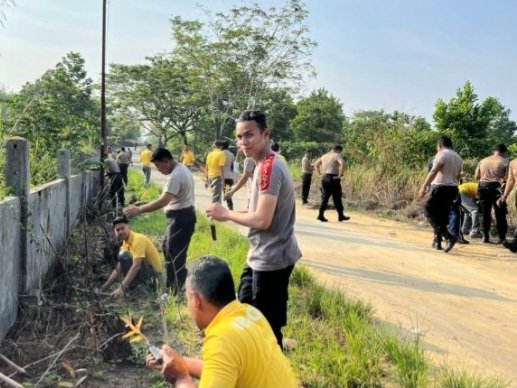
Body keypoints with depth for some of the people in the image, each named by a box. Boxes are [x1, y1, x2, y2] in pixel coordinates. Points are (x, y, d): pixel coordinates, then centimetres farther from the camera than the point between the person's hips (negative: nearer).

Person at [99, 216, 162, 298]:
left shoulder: (138, 239, -19)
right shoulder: (125, 243, 8)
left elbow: (136, 266, -31)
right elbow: (118, 270, 10)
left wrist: (122, 288, -36)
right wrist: (104, 288, 3)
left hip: (153, 273, -9)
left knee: (124, 255, -24)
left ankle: (134, 289, -16)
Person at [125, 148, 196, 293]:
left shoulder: (176, 176, -23)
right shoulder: (182, 169, 10)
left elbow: (163, 201, -31)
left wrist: (139, 209, -29)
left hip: (180, 217, -11)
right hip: (182, 215, 11)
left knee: (174, 255, -4)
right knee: (167, 246, 22)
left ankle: (176, 291, 5)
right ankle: (174, 283, 33)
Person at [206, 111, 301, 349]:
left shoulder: (269, 168, -21)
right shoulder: (266, 165, 11)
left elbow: (262, 220, -25)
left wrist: (227, 214, -11)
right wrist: (230, 214, 5)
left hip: (271, 259, -11)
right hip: (261, 257, 11)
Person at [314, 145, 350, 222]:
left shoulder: (324, 156, 17)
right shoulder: (337, 155, -5)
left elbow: (316, 164, 25)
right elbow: (342, 164, -23)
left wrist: (319, 174, 19)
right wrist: (340, 175, -17)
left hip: (324, 178, 6)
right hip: (333, 178, -6)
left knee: (324, 197, 10)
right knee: (337, 198, 4)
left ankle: (321, 215, 4)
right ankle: (341, 215, 12)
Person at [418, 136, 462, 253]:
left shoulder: (442, 154, -8)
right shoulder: (458, 157, 16)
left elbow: (433, 172, -18)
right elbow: (457, 176, 17)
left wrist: (424, 187, -19)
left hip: (440, 187, -8)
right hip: (453, 189, 8)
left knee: (430, 212, -4)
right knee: (443, 216, 13)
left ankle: (448, 237, -18)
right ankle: (437, 241, 16)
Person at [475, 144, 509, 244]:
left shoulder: (483, 161, 10)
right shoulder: (505, 161, -3)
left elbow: (476, 176, 11)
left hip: (483, 187, 4)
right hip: (496, 188, -4)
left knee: (484, 213, 10)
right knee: (500, 214, 3)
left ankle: (485, 236, 10)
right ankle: (502, 237, 2)